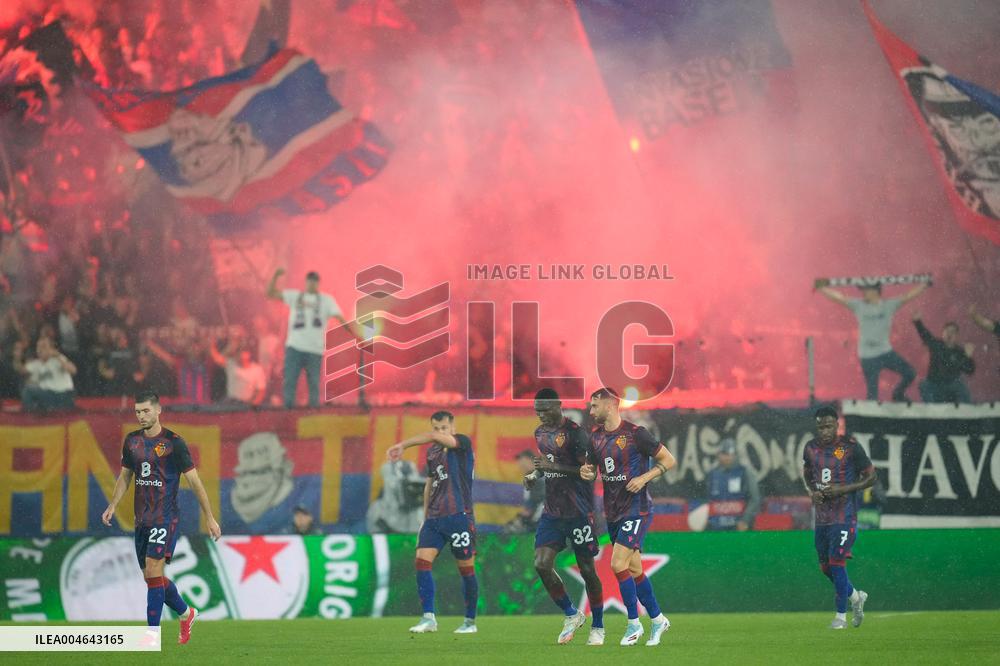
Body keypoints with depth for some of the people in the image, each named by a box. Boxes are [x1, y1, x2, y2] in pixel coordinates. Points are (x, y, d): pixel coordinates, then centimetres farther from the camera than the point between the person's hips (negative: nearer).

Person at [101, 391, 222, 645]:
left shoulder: (173, 442, -9)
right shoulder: (132, 441, 8)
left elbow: (194, 480, -6)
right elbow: (125, 476, 21)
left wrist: (210, 518, -5)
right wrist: (112, 505, 8)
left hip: (165, 517, -6)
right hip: (142, 519, 6)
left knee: (153, 570, -15)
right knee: (151, 576, 10)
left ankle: (153, 633, -12)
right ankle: (186, 613, 32)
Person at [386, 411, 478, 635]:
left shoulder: (463, 443, -5)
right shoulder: (432, 452, 15)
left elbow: (433, 437, -22)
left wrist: (403, 445, -24)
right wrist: (425, 517, 24)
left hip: (459, 516, -6)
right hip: (434, 517, 6)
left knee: (466, 569, 2)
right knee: (422, 560, -11)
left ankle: (470, 621, 15)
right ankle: (428, 618, -12)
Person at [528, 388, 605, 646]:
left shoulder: (575, 433, -13)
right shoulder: (540, 433, 11)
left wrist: (555, 467, -23)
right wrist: (535, 475, 6)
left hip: (578, 512, -6)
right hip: (552, 512, 6)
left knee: (587, 569, 1)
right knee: (541, 564, -8)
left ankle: (598, 627, 15)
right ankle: (572, 615, 10)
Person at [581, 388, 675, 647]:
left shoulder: (635, 434, -13)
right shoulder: (596, 436, 8)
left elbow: (668, 460, -8)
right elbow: (594, 468, 20)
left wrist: (644, 478, -19)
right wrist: (588, 472, -3)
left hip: (636, 508, -7)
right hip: (612, 510, 7)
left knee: (618, 565, -14)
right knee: (634, 570, 11)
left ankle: (634, 623, -1)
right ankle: (657, 619, 24)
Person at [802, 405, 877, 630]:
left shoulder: (850, 447, -10)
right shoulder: (811, 448, 5)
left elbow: (871, 477, -5)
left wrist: (842, 489, -16)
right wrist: (812, 492, 0)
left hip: (845, 516, -6)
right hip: (821, 516, 6)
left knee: (837, 562, -12)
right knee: (825, 566, 11)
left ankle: (841, 615, -1)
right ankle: (855, 596, 35)